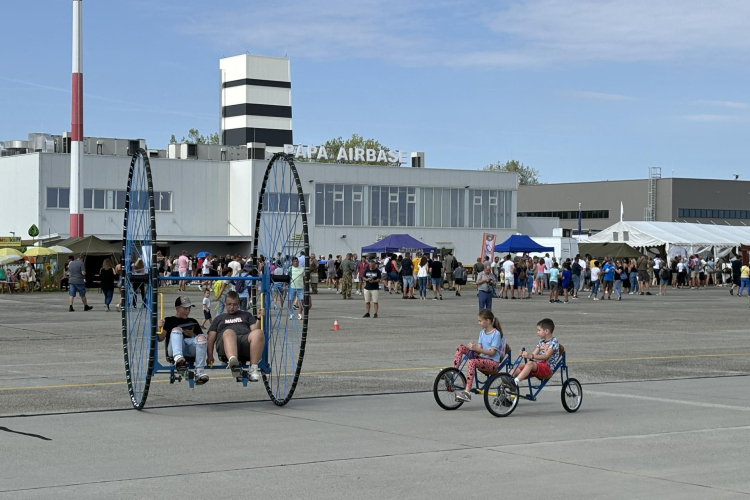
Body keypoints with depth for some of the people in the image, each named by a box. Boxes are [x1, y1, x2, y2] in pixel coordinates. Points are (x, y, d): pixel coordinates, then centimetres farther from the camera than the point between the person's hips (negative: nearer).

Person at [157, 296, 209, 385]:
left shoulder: (193, 322, 30)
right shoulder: (169, 321, 20)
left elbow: (202, 338, 19)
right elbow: (160, 339, 6)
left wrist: (192, 335, -2)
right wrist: (159, 328, -15)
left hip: (191, 349, 2)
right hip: (173, 350, -2)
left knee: (202, 337, -27)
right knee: (176, 329, -29)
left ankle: (199, 372, -37)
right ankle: (178, 359, -57)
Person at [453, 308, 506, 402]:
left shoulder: (496, 334, -9)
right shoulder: (482, 332, 14)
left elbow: (492, 352, -16)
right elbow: (479, 350, 8)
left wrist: (476, 349, -24)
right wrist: (473, 347, -15)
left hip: (492, 362, -8)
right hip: (482, 358, 8)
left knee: (472, 362, -36)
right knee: (461, 348, -7)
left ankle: (467, 392, -42)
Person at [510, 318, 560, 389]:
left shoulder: (553, 342, -4)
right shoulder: (541, 341, 21)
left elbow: (546, 356, -19)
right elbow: (534, 354, 12)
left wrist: (531, 356, -33)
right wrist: (526, 354, -11)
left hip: (547, 369, -8)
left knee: (530, 363, -37)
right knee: (515, 371, -13)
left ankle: (515, 382, -50)